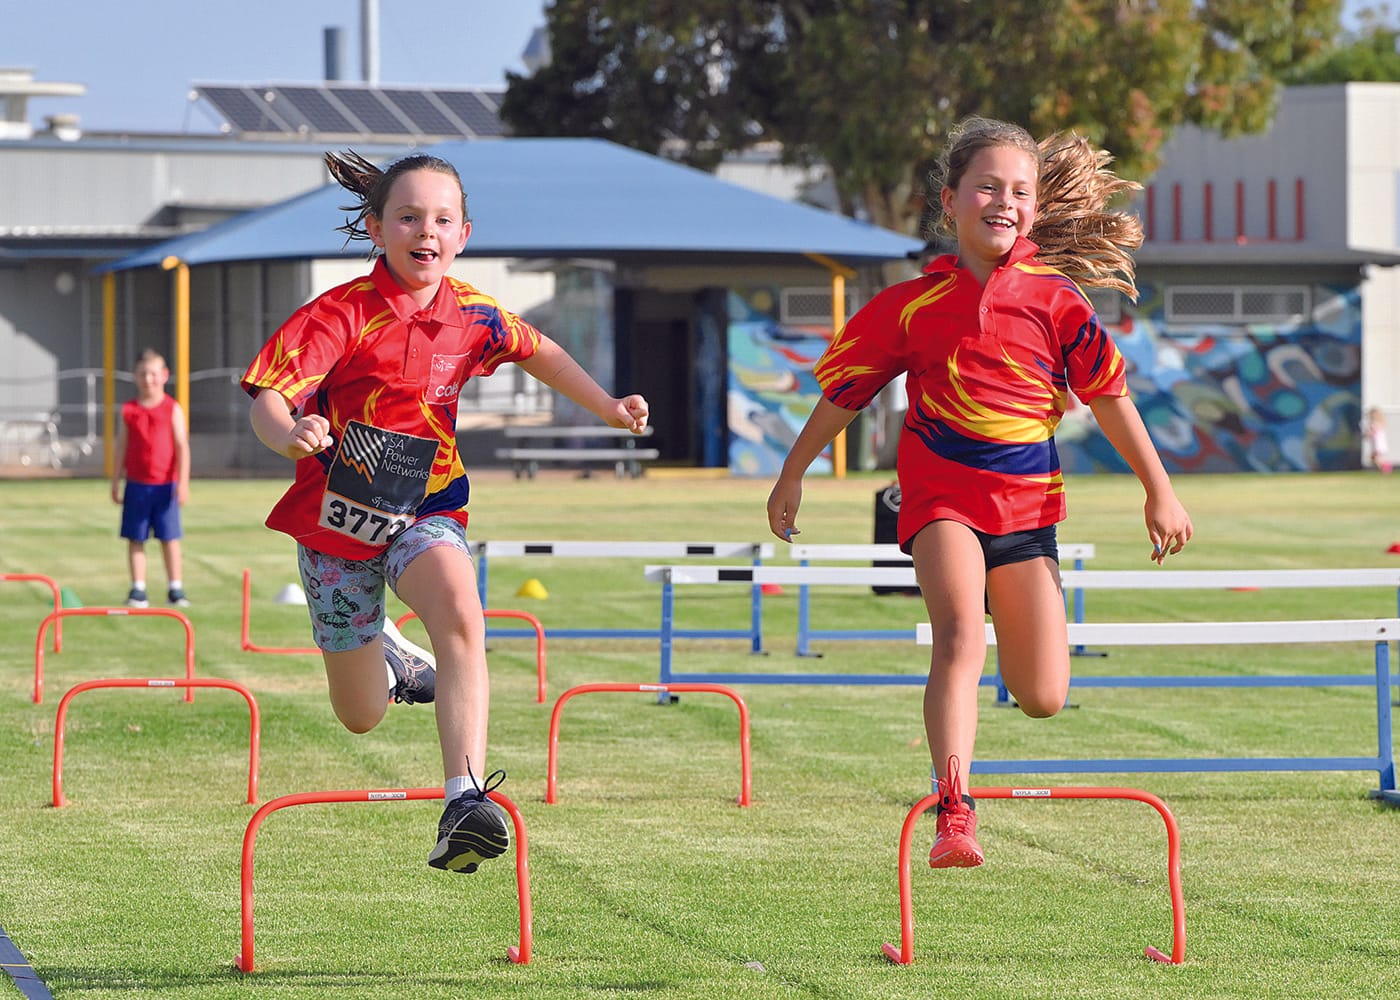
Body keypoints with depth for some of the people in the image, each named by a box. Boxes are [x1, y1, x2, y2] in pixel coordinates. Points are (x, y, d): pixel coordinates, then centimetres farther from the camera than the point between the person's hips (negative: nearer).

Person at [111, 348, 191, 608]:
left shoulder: (172, 409, -1)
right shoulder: (129, 410, 4)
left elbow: (182, 447, -3)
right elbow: (121, 448, 9)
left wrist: (183, 482, -10)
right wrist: (115, 483, 8)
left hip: (165, 484, -2)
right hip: (136, 484, 2)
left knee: (169, 538, 4)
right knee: (135, 538, 3)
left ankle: (175, 588, 11)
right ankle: (138, 590, 8)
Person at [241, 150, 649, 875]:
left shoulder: (473, 316, -2)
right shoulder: (341, 314, -15)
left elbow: (537, 351, 21)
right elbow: (267, 399, -23)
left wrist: (608, 409, 16)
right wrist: (288, 434, -46)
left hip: (425, 509, 1)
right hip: (337, 515, -1)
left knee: (460, 613, -35)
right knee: (362, 716, 9)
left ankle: (465, 798, -43)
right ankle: (387, 655, 49)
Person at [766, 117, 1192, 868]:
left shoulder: (1054, 298, 0)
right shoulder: (912, 305, -2)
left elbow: (1108, 394, 7)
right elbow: (841, 391, 10)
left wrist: (1158, 490, 8)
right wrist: (792, 475, 17)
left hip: (1027, 503, 2)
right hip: (941, 496, -2)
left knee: (1043, 698, 4)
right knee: (960, 633, -29)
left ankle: (1004, 609, 41)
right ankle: (953, 815, -37)